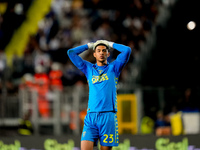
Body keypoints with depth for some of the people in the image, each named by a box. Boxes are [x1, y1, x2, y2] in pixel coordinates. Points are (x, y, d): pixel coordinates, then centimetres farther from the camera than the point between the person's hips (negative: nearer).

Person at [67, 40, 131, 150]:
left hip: (108, 116, -1)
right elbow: (71, 52, 20)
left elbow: (127, 50, 1)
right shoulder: (89, 68, 18)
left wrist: (111, 44, 15)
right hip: (91, 116, 1)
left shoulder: (113, 68, 13)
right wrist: (89, 45, 24)